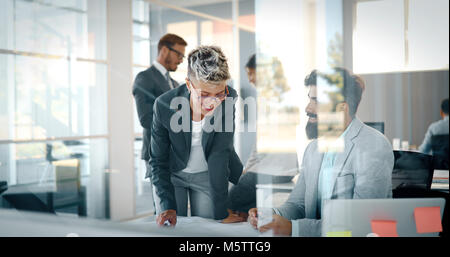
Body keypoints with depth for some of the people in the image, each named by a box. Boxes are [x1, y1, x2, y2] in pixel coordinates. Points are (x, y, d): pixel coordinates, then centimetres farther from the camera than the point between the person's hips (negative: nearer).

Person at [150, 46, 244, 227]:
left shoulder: (230, 100, -28)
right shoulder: (164, 106, -28)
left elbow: (220, 155, -24)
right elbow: (158, 161, -15)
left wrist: (221, 214, -25)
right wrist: (168, 206, -25)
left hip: (207, 174, 1)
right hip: (173, 173, 0)